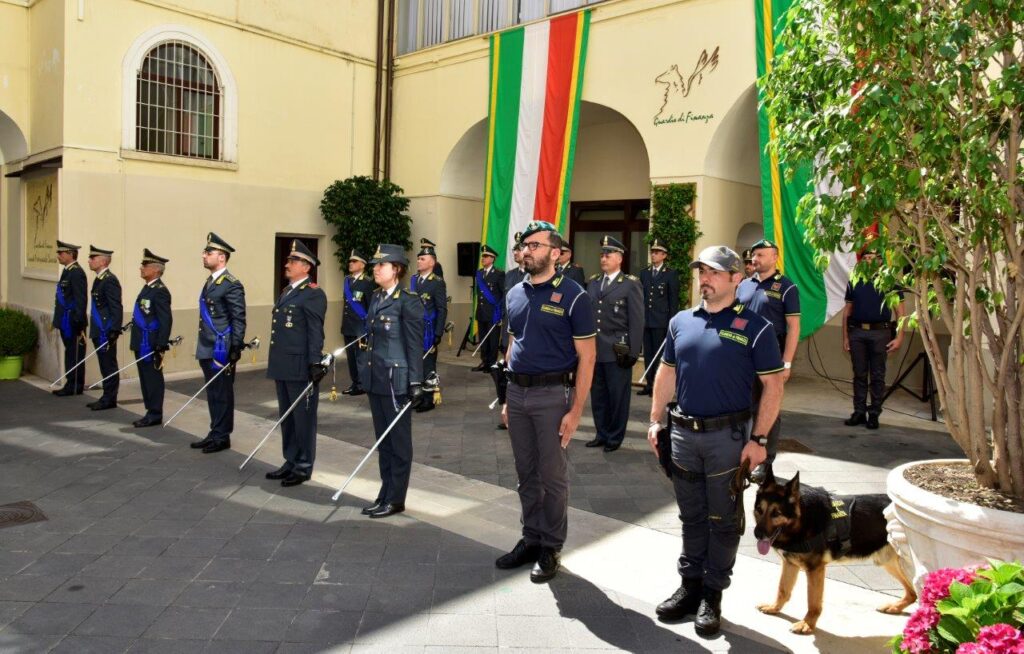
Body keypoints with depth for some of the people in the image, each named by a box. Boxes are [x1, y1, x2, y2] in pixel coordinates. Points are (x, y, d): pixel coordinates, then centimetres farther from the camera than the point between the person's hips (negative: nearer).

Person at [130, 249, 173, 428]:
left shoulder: (160, 291, -16)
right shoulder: (148, 288, 14)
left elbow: (166, 320, -20)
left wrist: (161, 346, -22)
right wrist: (134, 342, 18)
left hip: (151, 346, -10)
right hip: (142, 344, 10)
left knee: (153, 379, -1)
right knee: (145, 378, 14)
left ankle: (155, 415, 6)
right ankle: (151, 413, 23)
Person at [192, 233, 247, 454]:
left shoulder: (232, 285, -13)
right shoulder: (210, 282, 14)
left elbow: (238, 320, -15)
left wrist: (235, 349, -18)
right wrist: (202, 347, 19)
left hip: (221, 350, -9)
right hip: (207, 349, 9)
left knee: (222, 393, 1)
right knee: (212, 393, 15)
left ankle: (222, 437, 10)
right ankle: (215, 434, 25)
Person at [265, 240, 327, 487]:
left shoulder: (313, 294, -10)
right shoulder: (286, 291, 17)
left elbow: (316, 332, -16)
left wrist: (315, 364, -20)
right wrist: (275, 363, 20)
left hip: (300, 367, -9)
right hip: (283, 366, 9)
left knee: (303, 417, 1)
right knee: (286, 416, 15)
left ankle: (304, 466, 11)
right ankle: (290, 462, 26)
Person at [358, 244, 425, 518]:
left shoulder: (408, 302, -12)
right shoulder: (376, 297, 11)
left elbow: (415, 346, -14)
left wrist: (416, 384, -17)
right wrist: (367, 372, 16)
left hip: (396, 380, -8)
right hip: (375, 379, 8)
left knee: (399, 441, 4)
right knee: (382, 440, 15)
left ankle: (396, 499, 14)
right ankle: (385, 494, 26)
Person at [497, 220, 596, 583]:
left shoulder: (572, 296, -9)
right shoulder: (515, 293, 10)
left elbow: (586, 357, -10)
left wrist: (576, 410, -13)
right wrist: (507, 399, 14)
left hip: (552, 394, -6)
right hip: (518, 393, 6)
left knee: (552, 476, 4)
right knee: (526, 474, 15)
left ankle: (551, 548, 19)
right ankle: (531, 539, 29)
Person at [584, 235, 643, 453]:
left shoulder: (631, 284, -4)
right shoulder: (593, 283, 12)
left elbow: (636, 321, -7)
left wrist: (632, 352, -11)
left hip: (618, 351, -5)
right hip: (594, 350, 5)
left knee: (617, 396, 5)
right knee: (597, 395, 12)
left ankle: (615, 437, 17)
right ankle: (602, 434, 25)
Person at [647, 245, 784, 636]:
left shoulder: (754, 327, -7)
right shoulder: (681, 322, 7)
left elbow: (773, 385, -7)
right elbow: (666, 373, 14)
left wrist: (758, 439, -12)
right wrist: (656, 421, 10)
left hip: (727, 436, -4)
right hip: (683, 432, 4)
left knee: (722, 520, 8)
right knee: (691, 517, 15)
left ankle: (712, 595, 21)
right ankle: (690, 585, 29)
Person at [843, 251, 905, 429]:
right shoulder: (853, 282, 9)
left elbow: (900, 311, -2)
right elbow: (847, 311, 12)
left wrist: (899, 337, -10)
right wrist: (845, 337, 7)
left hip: (880, 333, -2)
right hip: (857, 333, 3)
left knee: (877, 376, 3)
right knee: (859, 375, 7)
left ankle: (874, 414, 11)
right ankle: (859, 412, 14)